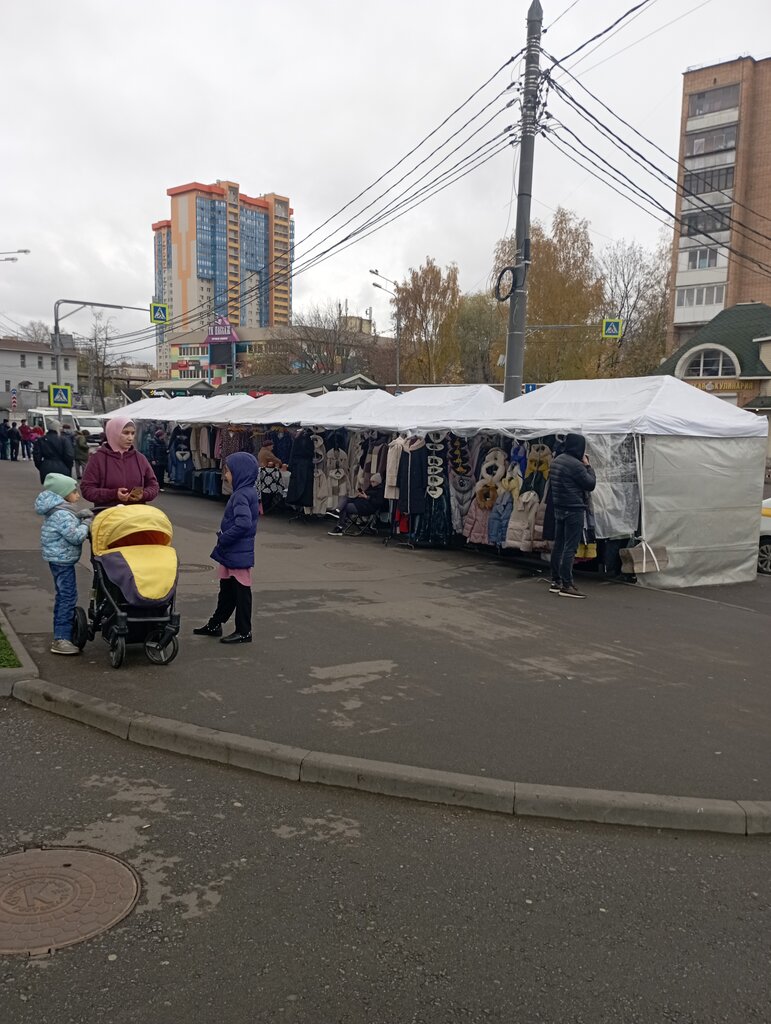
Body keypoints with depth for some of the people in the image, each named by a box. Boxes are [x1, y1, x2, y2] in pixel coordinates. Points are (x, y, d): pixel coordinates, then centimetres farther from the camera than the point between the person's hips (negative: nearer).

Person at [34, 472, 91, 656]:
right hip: (63, 560, -11)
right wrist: (85, 525, -8)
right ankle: (62, 639, -9)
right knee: (68, 598, -10)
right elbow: (75, 536, -23)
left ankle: (60, 635, 27)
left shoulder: (58, 511, 11)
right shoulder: (61, 514, -20)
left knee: (63, 597, 18)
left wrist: (79, 517, 6)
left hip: (59, 560, 11)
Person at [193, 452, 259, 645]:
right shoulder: (248, 492, 9)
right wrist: (223, 538, 11)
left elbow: (243, 524, -31)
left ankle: (244, 632, 10)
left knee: (241, 591, 1)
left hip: (238, 555, -10)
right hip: (232, 553, 10)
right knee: (227, 589, 19)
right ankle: (215, 625, 31)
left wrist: (222, 539, -20)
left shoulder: (242, 495, -21)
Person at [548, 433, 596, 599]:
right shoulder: (576, 465, -19)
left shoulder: (557, 460, 10)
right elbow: (591, 484, -11)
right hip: (574, 510, -9)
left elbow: (551, 484, 19)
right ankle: (566, 585, -6)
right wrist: (588, 466, -1)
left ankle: (555, 582, 18)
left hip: (559, 509, 9)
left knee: (559, 545, 12)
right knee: (570, 548, -7)